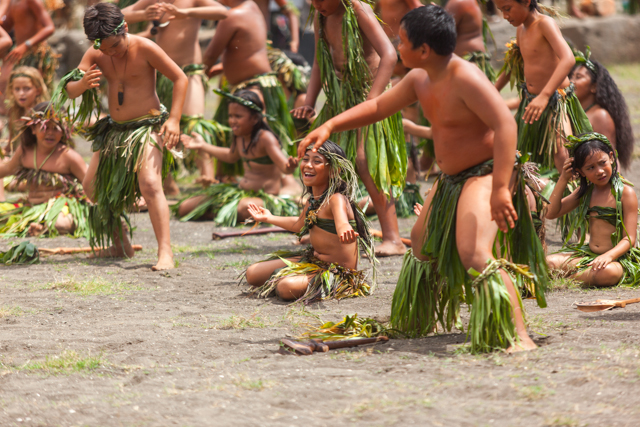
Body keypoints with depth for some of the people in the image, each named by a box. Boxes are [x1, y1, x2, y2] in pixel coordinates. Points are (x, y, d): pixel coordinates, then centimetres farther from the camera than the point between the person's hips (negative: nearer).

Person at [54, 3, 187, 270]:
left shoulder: (144, 49, -16)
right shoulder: (95, 56, -2)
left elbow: (180, 78, -11)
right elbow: (68, 91, -6)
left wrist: (174, 119, -20)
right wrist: (82, 84, -31)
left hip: (147, 126, -7)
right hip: (115, 128, 7)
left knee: (150, 185, -27)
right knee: (92, 187, 11)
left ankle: (165, 252, -32)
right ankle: (121, 245, 26)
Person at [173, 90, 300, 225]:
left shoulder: (265, 138, -21)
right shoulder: (240, 136, 4)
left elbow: (285, 166, -31)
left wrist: (290, 166, -56)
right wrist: (203, 145, 35)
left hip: (265, 197, -8)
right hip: (241, 191, 8)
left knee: (245, 208, -47)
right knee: (184, 208, 1)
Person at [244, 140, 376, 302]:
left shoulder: (337, 200, -23)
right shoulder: (313, 200, 5)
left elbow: (342, 222, -47)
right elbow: (300, 225, 27)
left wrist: (344, 230, -72)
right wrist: (269, 218, 40)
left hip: (338, 271, -8)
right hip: (313, 260, 8)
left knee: (286, 287, -35)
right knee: (252, 274, 5)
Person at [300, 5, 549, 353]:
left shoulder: (465, 78, -26)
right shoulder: (420, 80, 4)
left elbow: (505, 124, -33)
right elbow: (378, 106, 17)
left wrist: (501, 188, -40)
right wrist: (329, 126, 5)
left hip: (485, 174, -11)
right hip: (451, 178, 11)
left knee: (473, 253, -30)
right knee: (423, 242, 27)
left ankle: (519, 338, -32)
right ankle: (416, 323, 50)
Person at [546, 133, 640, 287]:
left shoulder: (625, 193, -8)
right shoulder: (585, 192, 11)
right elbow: (551, 213, 13)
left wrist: (609, 256, -33)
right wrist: (563, 180, 3)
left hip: (618, 257, -4)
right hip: (588, 255, 4)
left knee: (607, 272, -40)